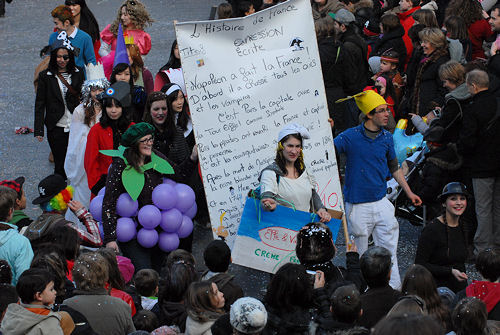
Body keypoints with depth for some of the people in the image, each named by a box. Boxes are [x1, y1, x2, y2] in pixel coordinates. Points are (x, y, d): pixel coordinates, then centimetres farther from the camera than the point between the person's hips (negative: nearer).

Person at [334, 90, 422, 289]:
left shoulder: (386, 138, 6)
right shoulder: (350, 137, -8)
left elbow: (394, 168, 18)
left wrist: (409, 193, 18)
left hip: (381, 203, 4)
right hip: (358, 205, -4)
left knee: (389, 251, 2)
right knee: (359, 254, 5)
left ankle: (394, 290, 7)